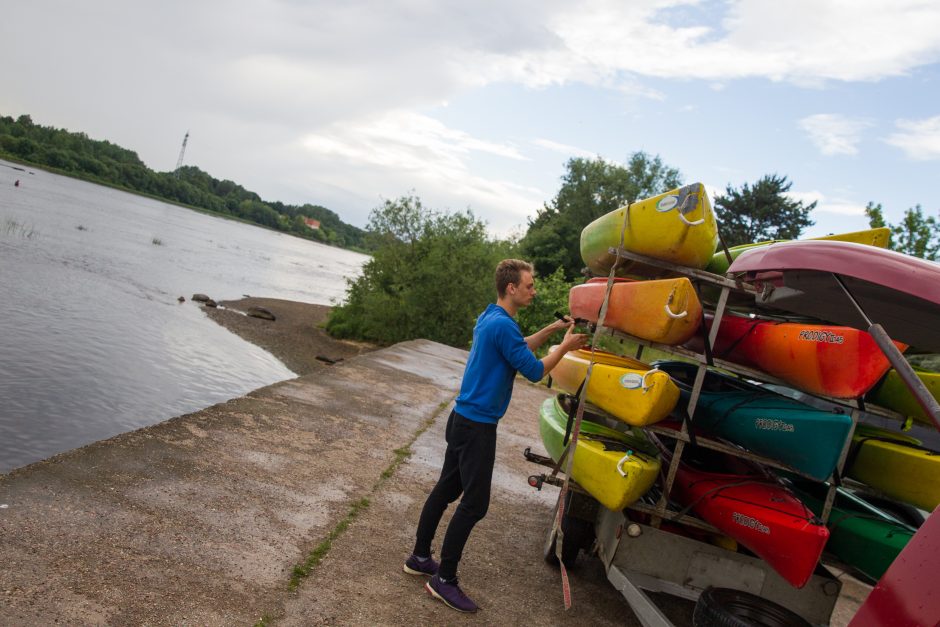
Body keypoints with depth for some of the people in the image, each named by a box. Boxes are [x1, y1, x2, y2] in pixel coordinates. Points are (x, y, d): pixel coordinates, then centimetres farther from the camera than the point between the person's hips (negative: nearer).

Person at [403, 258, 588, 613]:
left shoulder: (490, 318, 10)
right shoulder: (503, 325, -21)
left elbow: (518, 348, 25)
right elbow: (534, 371, -15)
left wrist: (552, 329, 17)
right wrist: (565, 347, -1)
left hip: (463, 419, 10)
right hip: (478, 426, -10)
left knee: (446, 489, 17)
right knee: (474, 503, -2)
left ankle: (420, 557, 29)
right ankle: (444, 580, 6)